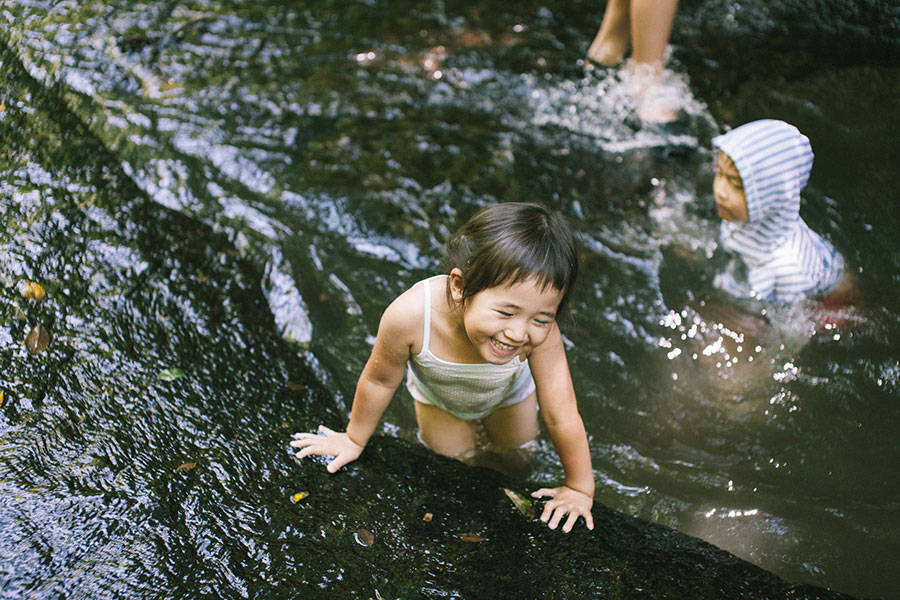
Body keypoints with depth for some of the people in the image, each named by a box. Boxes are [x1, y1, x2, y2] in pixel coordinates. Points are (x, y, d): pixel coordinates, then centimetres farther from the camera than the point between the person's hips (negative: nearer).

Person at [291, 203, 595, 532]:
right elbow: (380, 380, -26)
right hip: (437, 391, -1)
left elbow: (562, 418, -33)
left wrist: (580, 489, -19)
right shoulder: (410, 316, -48)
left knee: (514, 445, 26)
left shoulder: (540, 335, -48)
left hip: (506, 392, 1)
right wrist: (354, 440, -8)